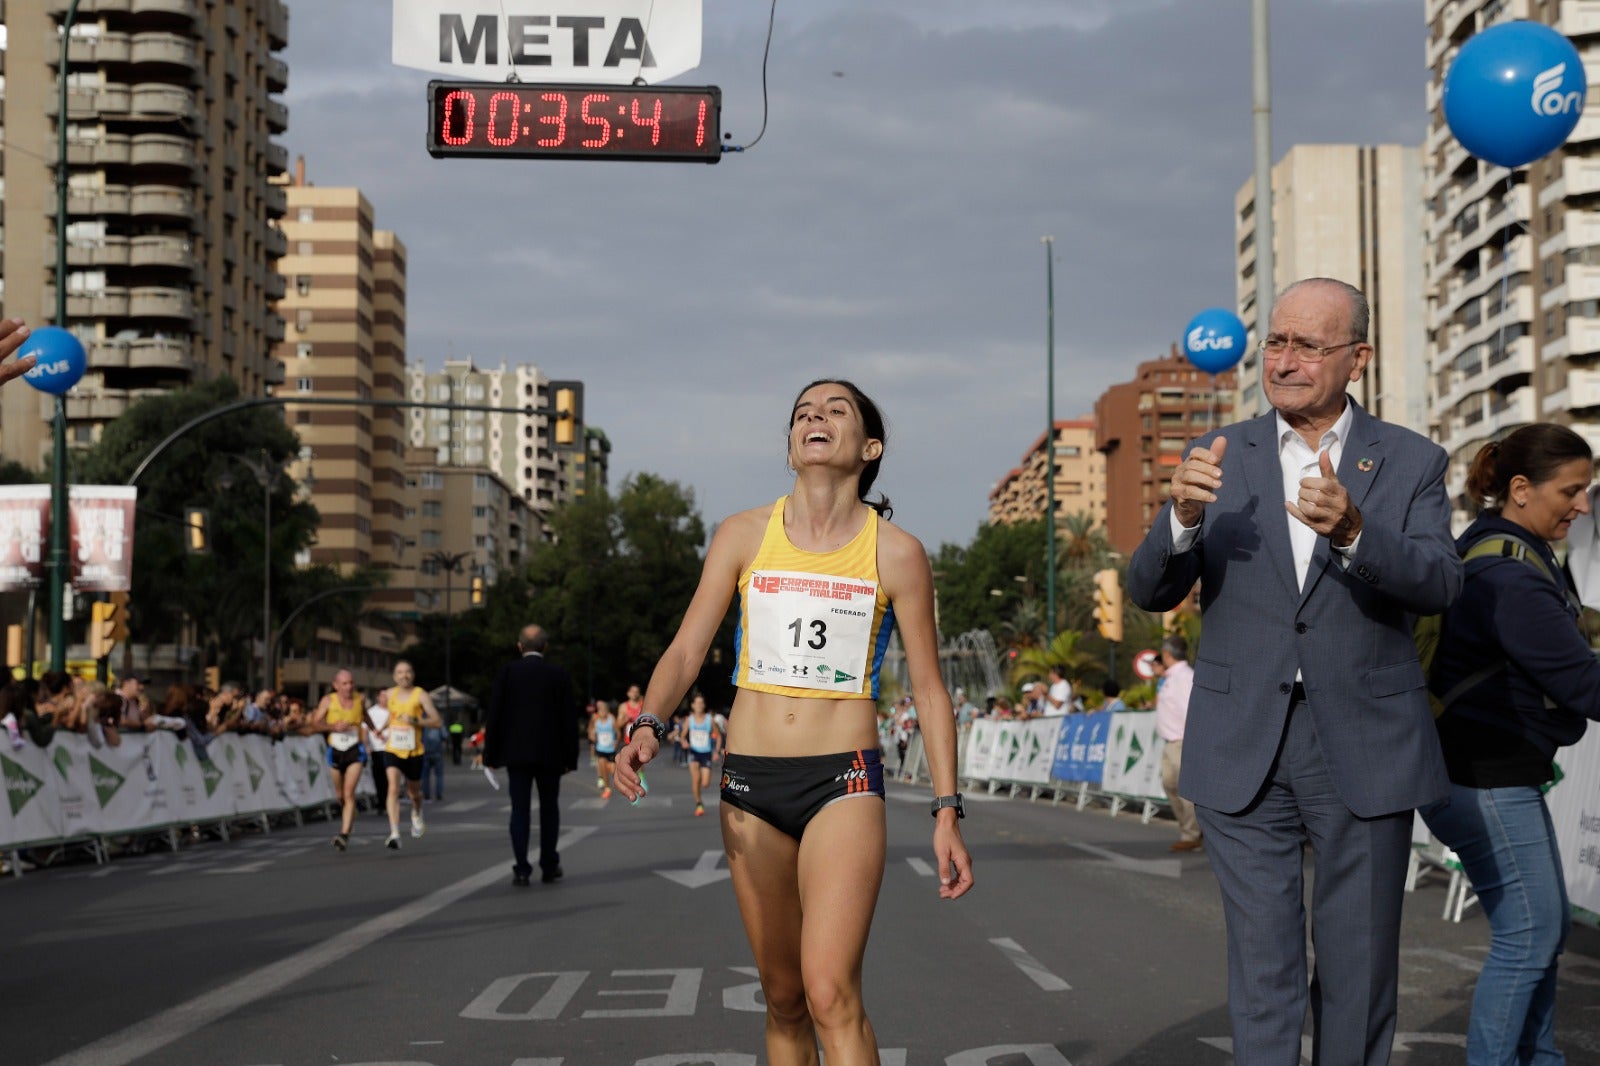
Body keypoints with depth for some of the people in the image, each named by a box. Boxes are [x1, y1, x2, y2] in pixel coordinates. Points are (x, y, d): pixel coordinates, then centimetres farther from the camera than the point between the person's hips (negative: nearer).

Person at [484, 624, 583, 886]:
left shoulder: (507, 673, -3)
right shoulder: (560, 676, 0)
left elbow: (495, 715, -4)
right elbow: (570, 719, 0)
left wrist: (491, 754, 2)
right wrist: (570, 757, 6)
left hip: (516, 753, -1)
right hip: (550, 754, 1)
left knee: (520, 810, 2)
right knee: (549, 809, 13)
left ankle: (521, 870, -4)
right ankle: (549, 867, 15)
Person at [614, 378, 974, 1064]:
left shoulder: (896, 553, -1)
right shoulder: (743, 537, 4)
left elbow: (928, 688, 3)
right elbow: (686, 652, 0)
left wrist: (947, 811, -1)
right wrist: (648, 728, -20)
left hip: (844, 783, -3)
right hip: (749, 782, 3)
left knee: (831, 993, -19)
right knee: (783, 998, 11)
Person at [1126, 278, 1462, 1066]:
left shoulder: (1411, 463, 2)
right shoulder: (1220, 460, 5)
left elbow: (1437, 583, -14)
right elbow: (1151, 591, -2)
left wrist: (1351, 531, -33)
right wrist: (1184, 519, -23)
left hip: (1364, 753, 0)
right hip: (1245, 754, 0)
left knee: (1359, 970, 9)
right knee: (1261, 970, 2)